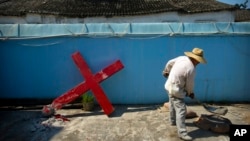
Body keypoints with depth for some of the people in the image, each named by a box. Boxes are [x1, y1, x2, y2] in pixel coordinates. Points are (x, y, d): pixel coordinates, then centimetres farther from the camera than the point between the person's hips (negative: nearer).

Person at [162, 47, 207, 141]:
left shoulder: (182, 58, -4)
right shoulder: (191, 69, -25)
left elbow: (170, 63, 10)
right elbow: (189, 85, -12)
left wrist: (166, 71, 28)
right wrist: (191, 93, 8)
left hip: (170, 86, 10)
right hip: (176, 90, -10)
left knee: (173, 105, 26)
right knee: (181, 110, -8)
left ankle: (173, 121, 46)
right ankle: (182, 132, -5)